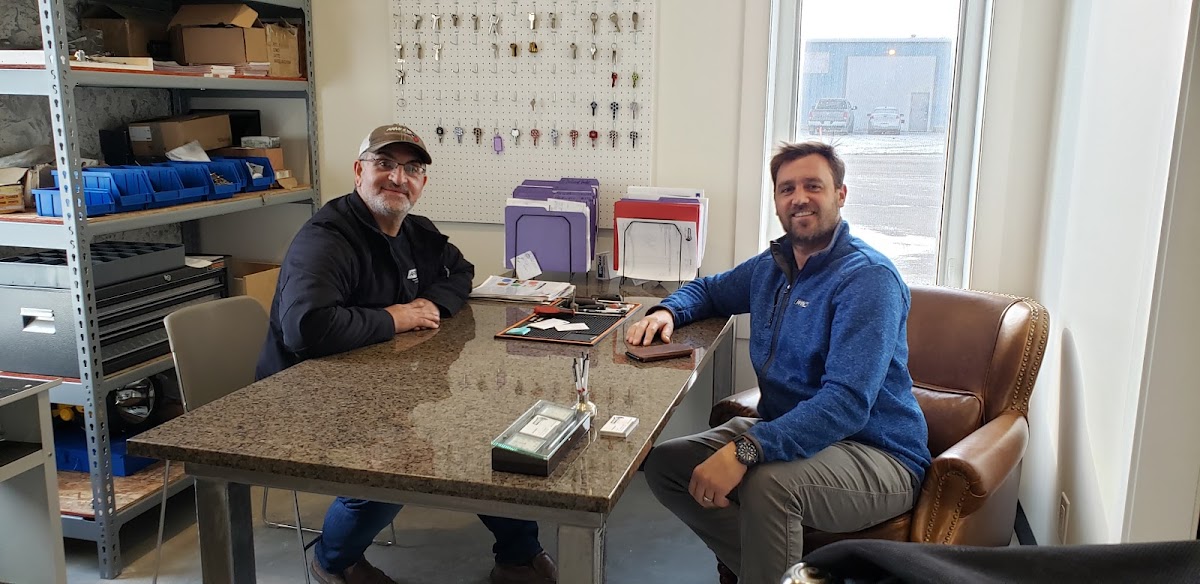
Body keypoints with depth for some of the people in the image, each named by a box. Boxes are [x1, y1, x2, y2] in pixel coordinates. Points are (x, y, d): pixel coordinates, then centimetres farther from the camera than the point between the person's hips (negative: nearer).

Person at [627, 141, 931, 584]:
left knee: (767, 481, -36)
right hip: (788, 432, 7)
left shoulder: (868, 277, -17)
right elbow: (708, 289, 28)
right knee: (665, 465, -7)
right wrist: (667, 311, 4)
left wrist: (746, 449, -39)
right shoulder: (771, 266, 8)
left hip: (874, 454, -7)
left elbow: (847, 402, -28)